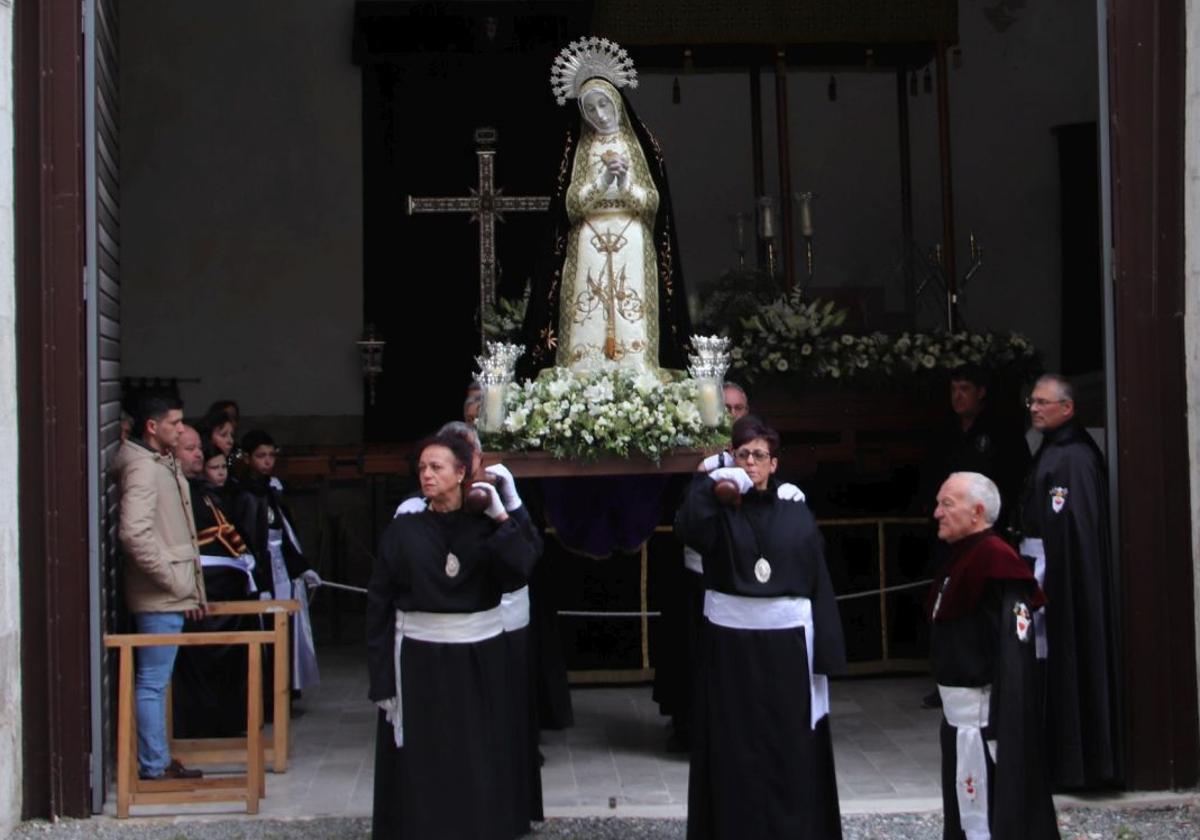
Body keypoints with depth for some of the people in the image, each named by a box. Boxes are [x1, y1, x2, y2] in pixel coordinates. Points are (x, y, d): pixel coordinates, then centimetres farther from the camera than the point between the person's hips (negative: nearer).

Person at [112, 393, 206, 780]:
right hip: (160, 599, -10)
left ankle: (158, 759, 21)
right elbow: (134, 532, -27)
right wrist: (172, 579, -20)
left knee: (155, 680, 14)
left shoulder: (163, 464, 16)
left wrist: (190, 588, 19)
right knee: (153, 682, -3)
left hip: (171, 596, 10)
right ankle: (154, 766, 2)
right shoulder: (142, 468, -15)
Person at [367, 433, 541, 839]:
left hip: (479, 660, 1)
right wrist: (382, 679, -7)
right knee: (420, 768, 3)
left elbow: (517, 573, -15)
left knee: (478, 765, 7)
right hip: (419, 659, -1)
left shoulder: (486, 527, 2)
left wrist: (502, 519, -17)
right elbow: (379, 606, -3)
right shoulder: (403, 530, -2)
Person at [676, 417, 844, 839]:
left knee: (790, 748, 6)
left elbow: (819, 583, 2)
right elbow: (687, 528, -21)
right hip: (730, 644, -1)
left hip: (787, 644, 1)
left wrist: (824, 651, -4)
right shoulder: (719, 512, 3)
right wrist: (710, 482, -25)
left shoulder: (797, 515, 5)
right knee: (735, 747, 4)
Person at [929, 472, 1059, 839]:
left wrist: (1005, 723, -25)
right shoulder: (960, 559, 11)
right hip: (959, 711, 10)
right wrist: (949, 706, 18)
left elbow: (1014, 648, -24)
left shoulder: (995, 560, -18)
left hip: (985, 712, -10)